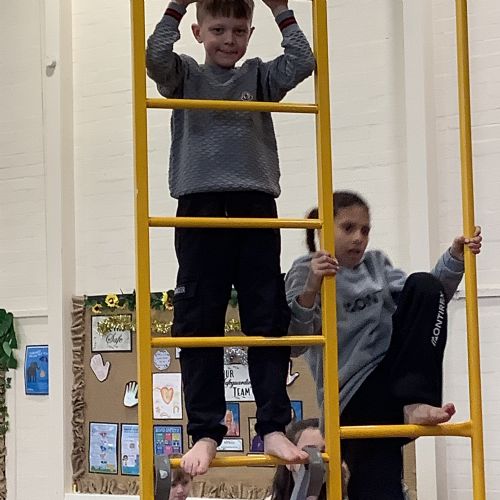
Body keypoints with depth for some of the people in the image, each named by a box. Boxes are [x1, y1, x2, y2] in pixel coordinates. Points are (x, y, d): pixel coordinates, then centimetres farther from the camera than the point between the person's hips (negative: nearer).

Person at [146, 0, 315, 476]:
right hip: (200, 209, -1)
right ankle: (205, 432, 1)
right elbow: (155, 56, -10)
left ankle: (273, 427, 3)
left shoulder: (259, 76, 14)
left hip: (255, 209, 1)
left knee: (267, 320, 0)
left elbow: (302, 63, -2)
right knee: (198, 324, -2)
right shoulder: (184, 75, 10)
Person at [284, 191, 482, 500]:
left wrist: (455, 259, -2)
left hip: (390, 372, 6)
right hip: (355, 395, -6)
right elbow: (293, 341, -16)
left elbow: (429, 301, 14)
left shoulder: (376, 264, 18)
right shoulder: (307, 271, -2)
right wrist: (310, 287, -33)